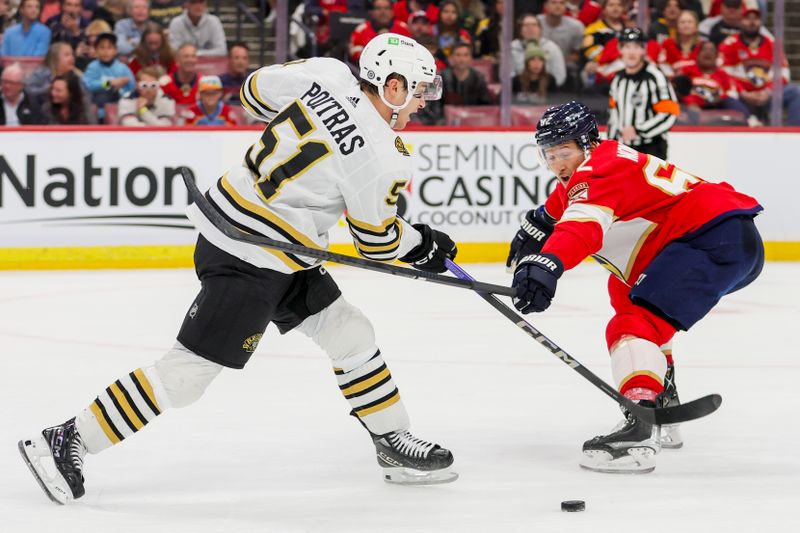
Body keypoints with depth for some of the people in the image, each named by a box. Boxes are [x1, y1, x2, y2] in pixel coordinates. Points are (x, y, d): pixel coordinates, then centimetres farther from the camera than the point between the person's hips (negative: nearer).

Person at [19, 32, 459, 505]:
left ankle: (395, 445, 25)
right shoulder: (382, 156, -20)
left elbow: (256, 90, 15)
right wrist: (422, 244, 12)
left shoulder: (328, 73, -1)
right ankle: (67, 442, -1)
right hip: (250, 259, -10)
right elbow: (377, 240, -7)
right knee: (192, 369, -5)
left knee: (350, 335, 14)